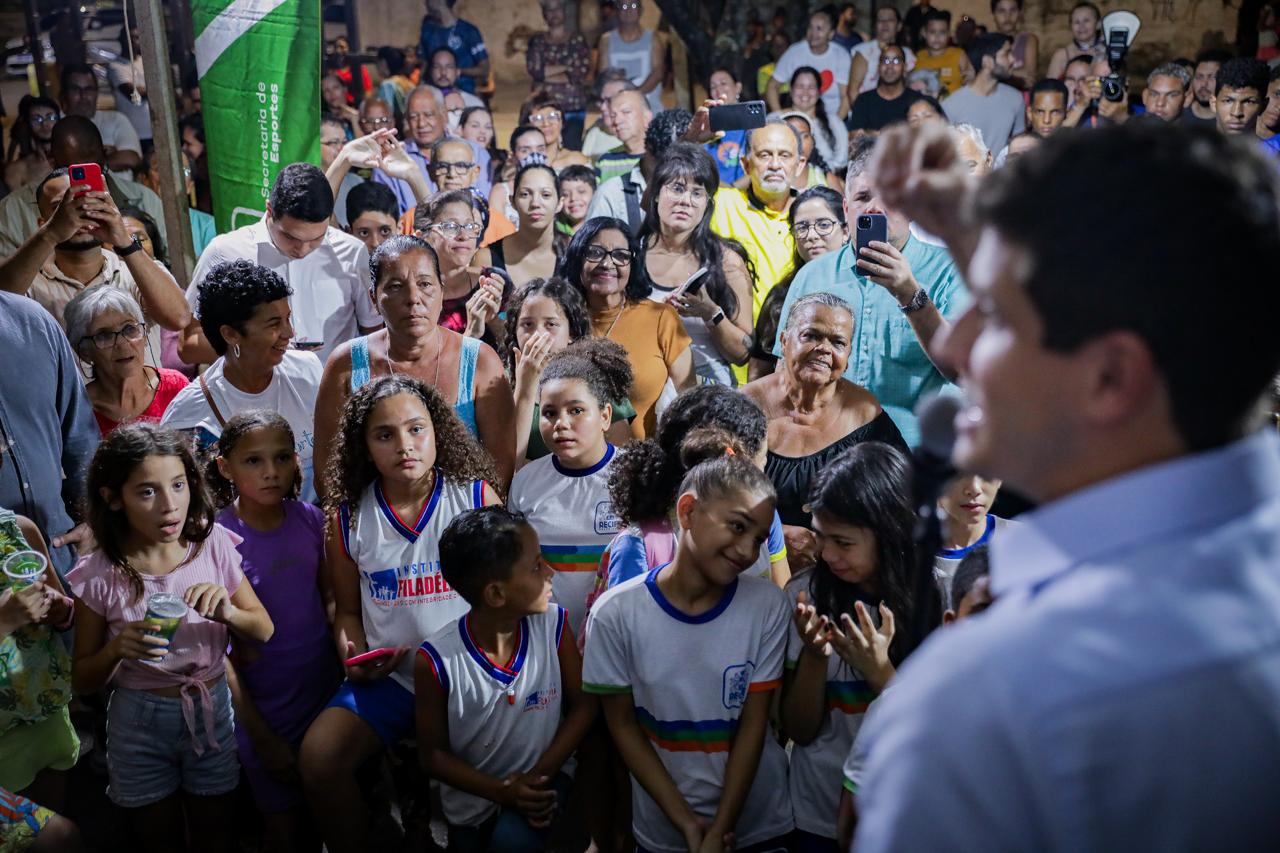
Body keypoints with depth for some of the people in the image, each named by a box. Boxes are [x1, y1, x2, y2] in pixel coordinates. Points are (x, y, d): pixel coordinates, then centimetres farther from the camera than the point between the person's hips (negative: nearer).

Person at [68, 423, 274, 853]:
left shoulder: (213, 545, -12)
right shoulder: (99, 576, -15)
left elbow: (264, 629, -3)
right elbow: (82, 680, -4)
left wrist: (228, 612, -24)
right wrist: (117, 648, -25)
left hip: (212, 710, 1)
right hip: (140, 720, -1)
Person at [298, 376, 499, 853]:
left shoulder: (477, 497, -3)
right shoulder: (350, 517, 2)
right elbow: (348, 608, 13)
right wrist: (353, 656, -6)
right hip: (389, 675, 2)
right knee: (317, 759, -17)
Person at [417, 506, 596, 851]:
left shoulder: (553, 624, -16)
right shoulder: (436, 660, -22)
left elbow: (584, 703, -5)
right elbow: (432, 754, -9)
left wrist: (540, 774, -14)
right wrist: (500, 791, -20)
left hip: (541, 780, 0)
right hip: (472, 800, 1)